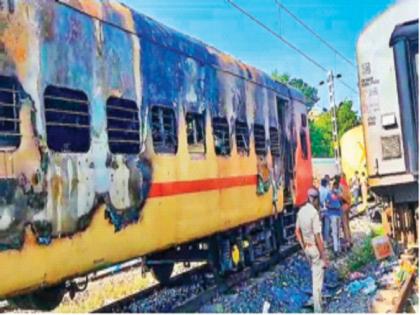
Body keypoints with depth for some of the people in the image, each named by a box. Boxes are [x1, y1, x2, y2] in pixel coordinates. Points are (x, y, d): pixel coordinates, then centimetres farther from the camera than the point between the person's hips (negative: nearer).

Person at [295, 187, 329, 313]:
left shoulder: (301, 211, 1)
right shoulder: (314, 213, -23)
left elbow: (297, 231, 9)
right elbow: (317, 237, -23)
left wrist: (303, 246, 16)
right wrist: (324, 256, -17)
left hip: (307, 247, 8)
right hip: (316, 248, -8)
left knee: (315, 274, 26)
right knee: (317, 280, 1)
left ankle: (317, 299, 40)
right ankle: (318, 310, 6)